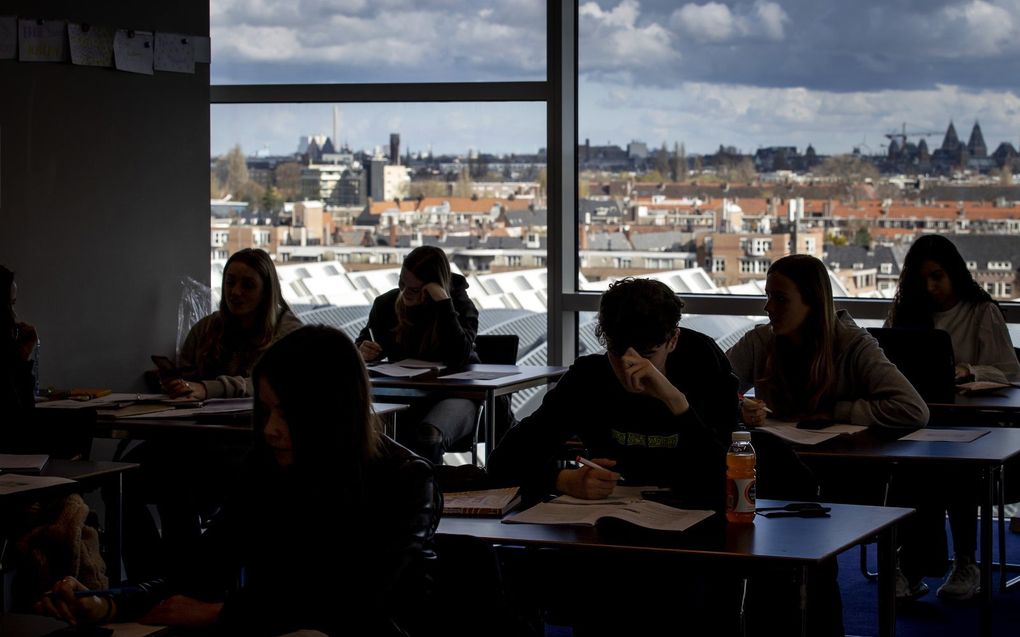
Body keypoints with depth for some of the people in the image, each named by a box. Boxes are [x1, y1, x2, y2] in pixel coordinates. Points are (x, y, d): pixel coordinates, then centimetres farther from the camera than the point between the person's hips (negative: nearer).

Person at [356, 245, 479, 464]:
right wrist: (362, 352, -6)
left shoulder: (460, 305, -6)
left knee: (428, 438, -39)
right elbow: (362, 343, 20)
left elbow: (458, 357, -25)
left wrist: (443, 301, -27)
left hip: (452, 395, -4)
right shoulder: (387, 304, 3)